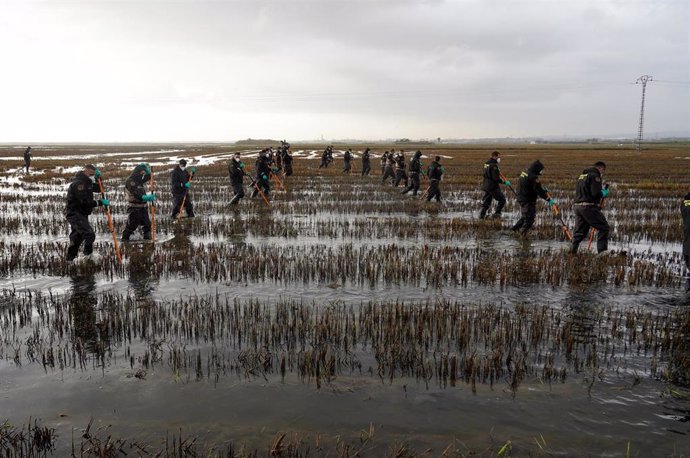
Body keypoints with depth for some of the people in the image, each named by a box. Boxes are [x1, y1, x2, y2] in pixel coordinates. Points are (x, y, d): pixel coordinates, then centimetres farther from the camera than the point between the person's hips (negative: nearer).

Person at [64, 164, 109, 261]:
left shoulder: (86, 182, 11)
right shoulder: (78, 183, -20)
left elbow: (98, 189, 21)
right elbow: (85, 202, -28)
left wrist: (97, 178, 4)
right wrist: (100, 202, -23)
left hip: (81, 214, 11)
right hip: (75, 214, -11)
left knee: (77, 237, 18)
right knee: (89, 234, -23)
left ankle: (70, 259, 29)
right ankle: (87, 256, -19)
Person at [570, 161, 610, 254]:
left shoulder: (582, 175, 20)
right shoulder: (595, 175, -8)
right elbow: (596, 193, -17)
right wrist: (604, 194, 3)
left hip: (577, 206, 8)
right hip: (589, 207, -8)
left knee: (580, 231, 12)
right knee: (603, 227, -1)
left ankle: (573, 251, 7)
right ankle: (602, 250, -5)